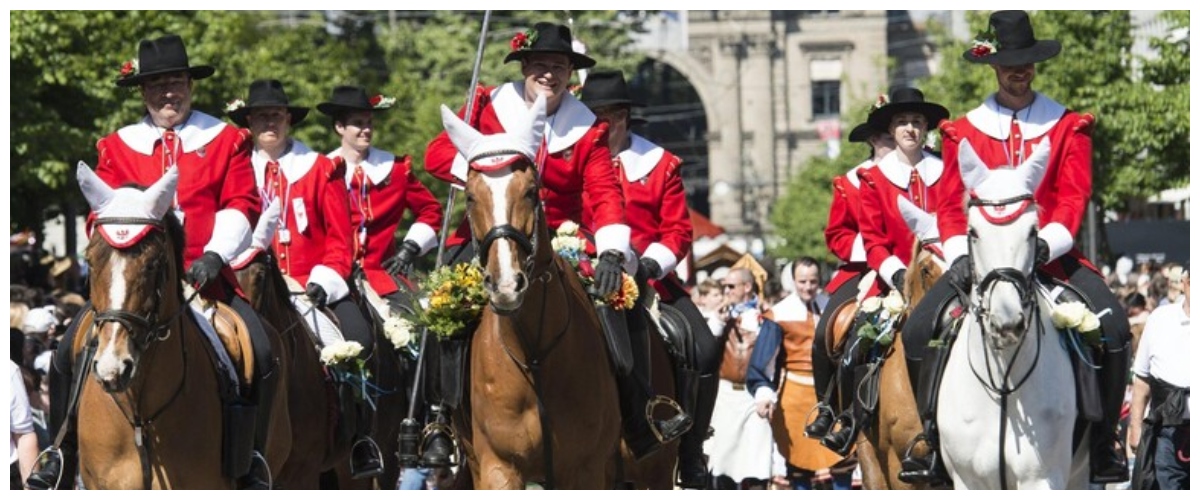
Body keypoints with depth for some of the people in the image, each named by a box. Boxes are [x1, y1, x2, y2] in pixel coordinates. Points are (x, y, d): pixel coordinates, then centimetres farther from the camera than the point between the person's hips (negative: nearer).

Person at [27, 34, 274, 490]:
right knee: (67, 354, -15)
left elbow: (241, 205, 1)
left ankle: (252, 458, -8)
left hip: (205, 277, -1)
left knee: (261, 353, -23)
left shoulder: (226, 140, 10)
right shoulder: (118, 147, 13)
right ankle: (62, 459, 0)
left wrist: (215, 254, -16)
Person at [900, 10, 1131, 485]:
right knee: (920, 327, -20)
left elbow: (1074, 197, -3)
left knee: (1112, 323, -24)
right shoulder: (964, 133, 9)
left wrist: (1048, 242, -22)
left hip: (1051, 255, -1)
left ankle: (1104, 439, -13)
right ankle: (929, 433, -7)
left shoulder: (1068, 127, 6)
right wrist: (959, 254, -14)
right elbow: (950, 204, 5)